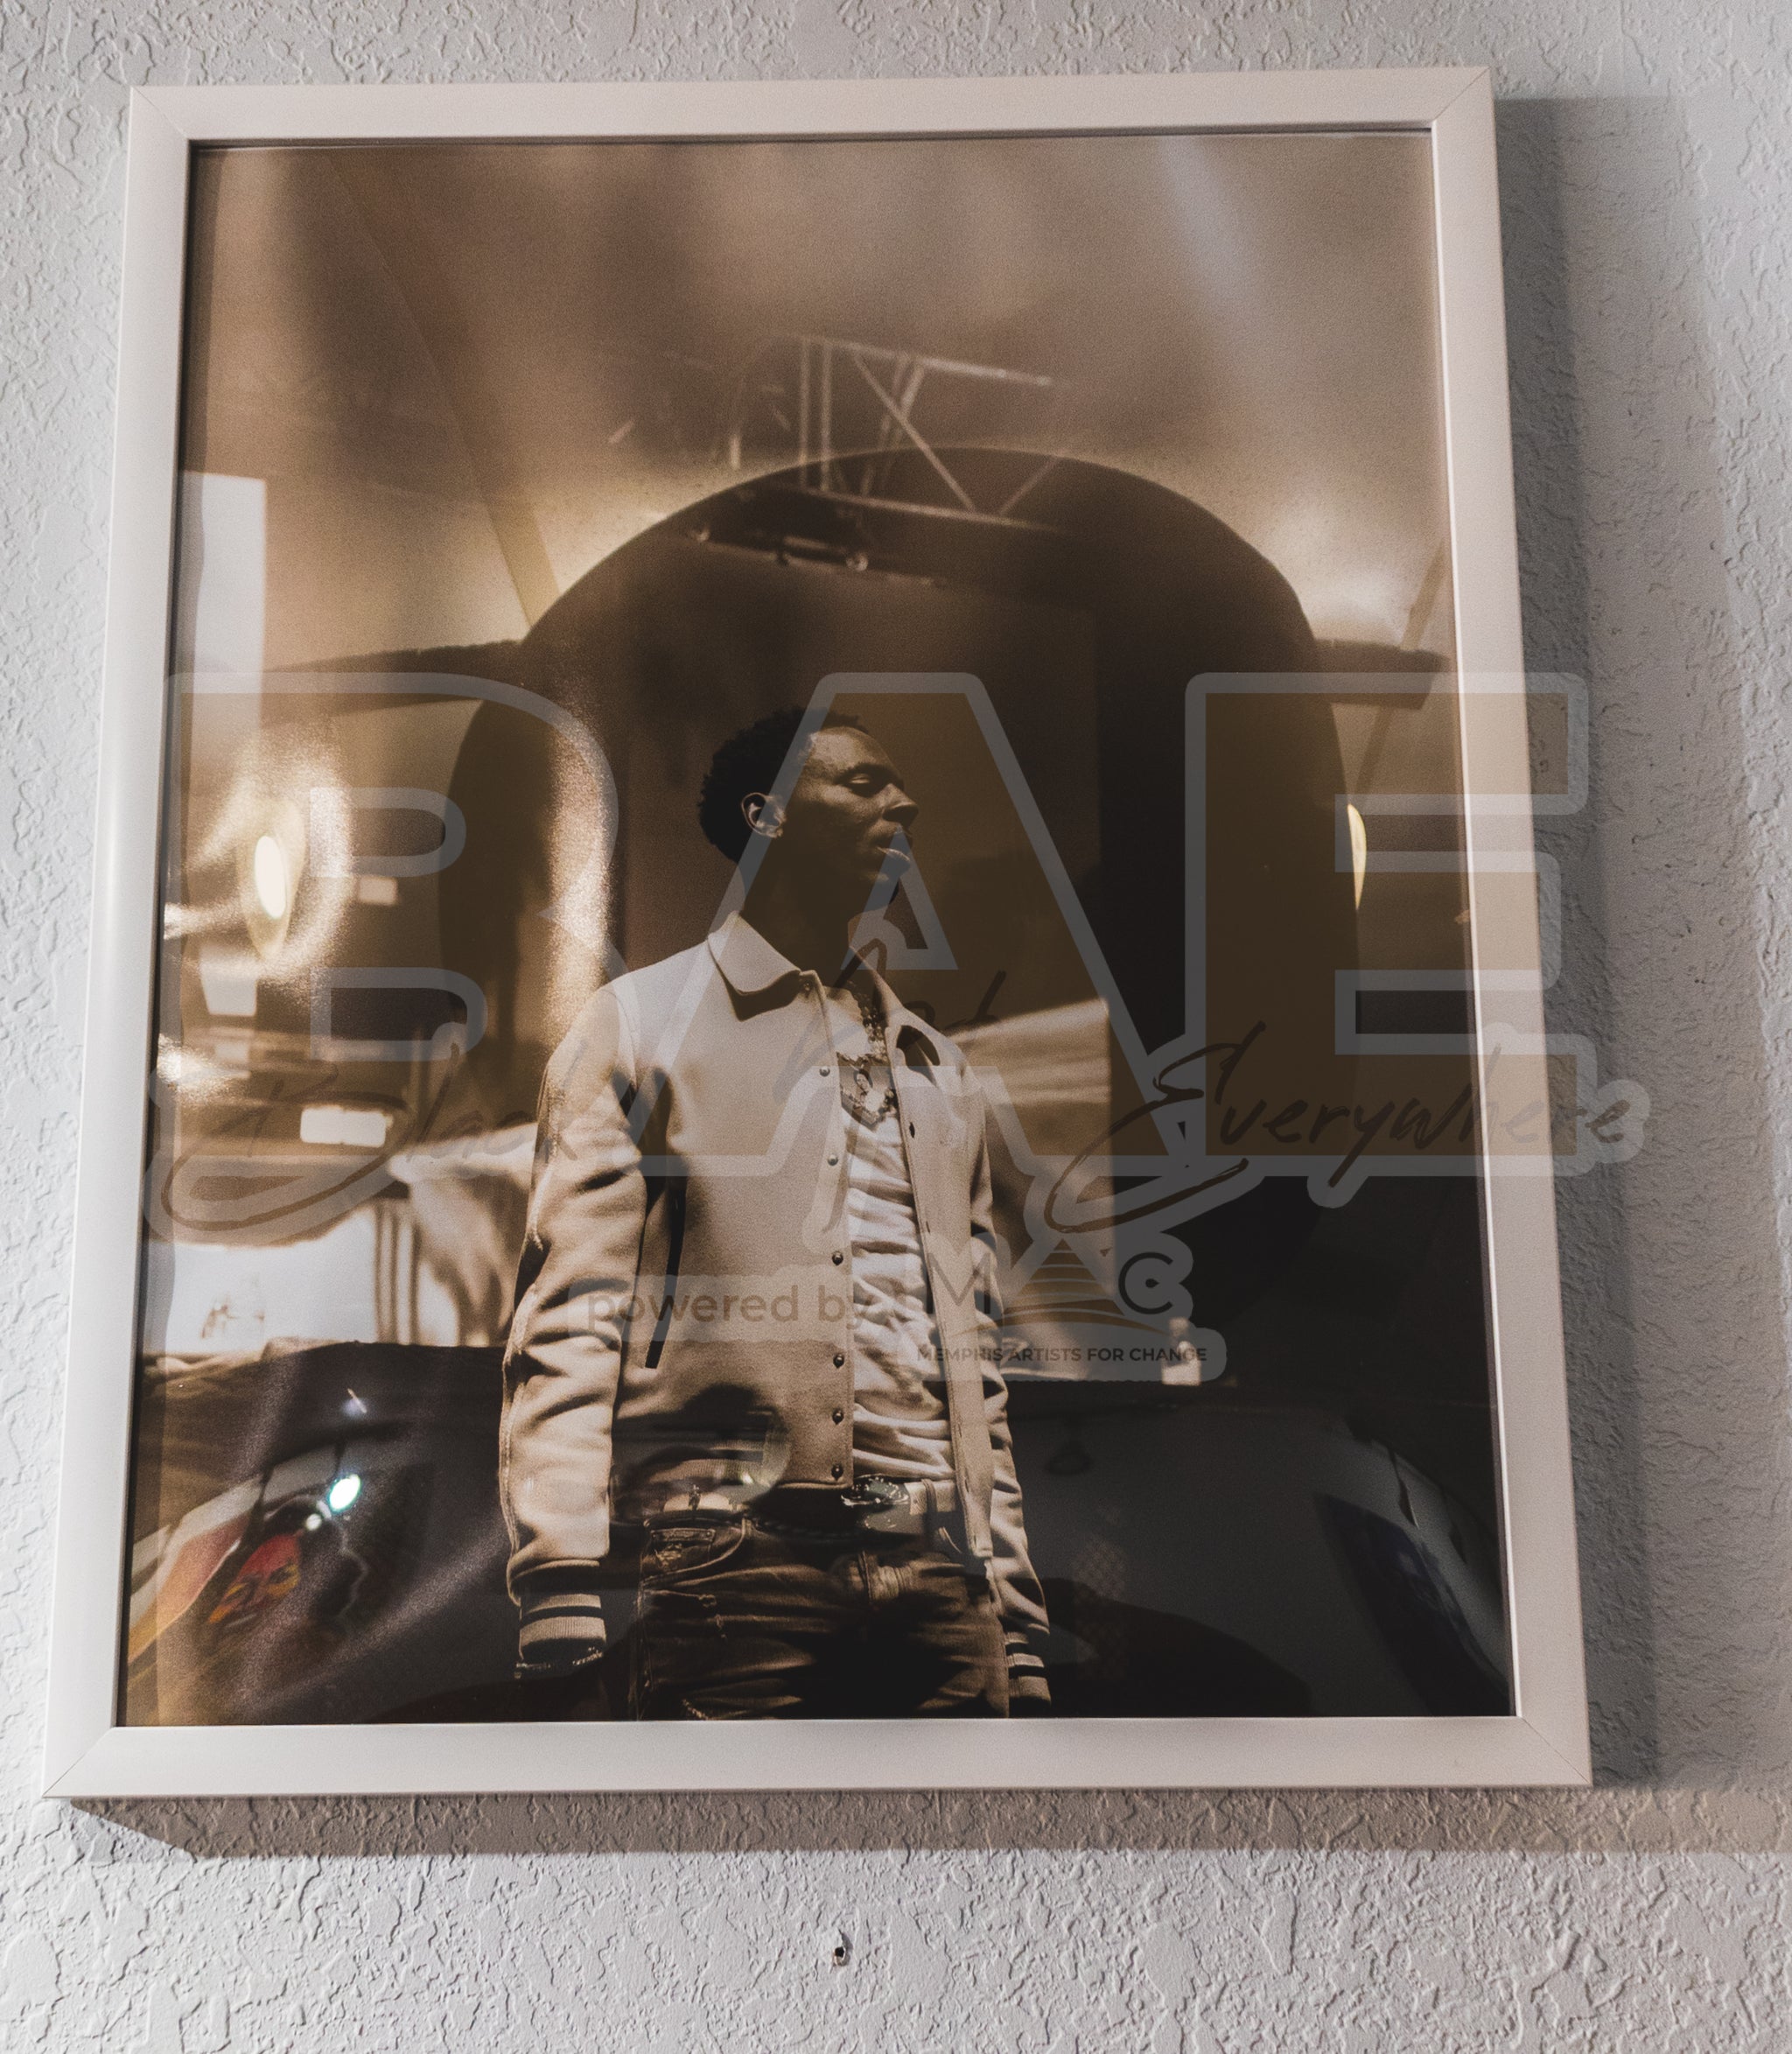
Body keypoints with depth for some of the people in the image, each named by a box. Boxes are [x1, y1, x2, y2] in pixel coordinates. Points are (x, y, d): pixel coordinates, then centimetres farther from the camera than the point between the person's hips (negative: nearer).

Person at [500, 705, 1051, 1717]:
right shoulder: (645, 1024, 7)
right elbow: (570, 1311, -3)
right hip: (732, 1552, -4)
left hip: (936, 1575, 5)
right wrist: (562, 1590, -13)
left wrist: (1017, 1621, 14)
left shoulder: (941, 1073, 21)